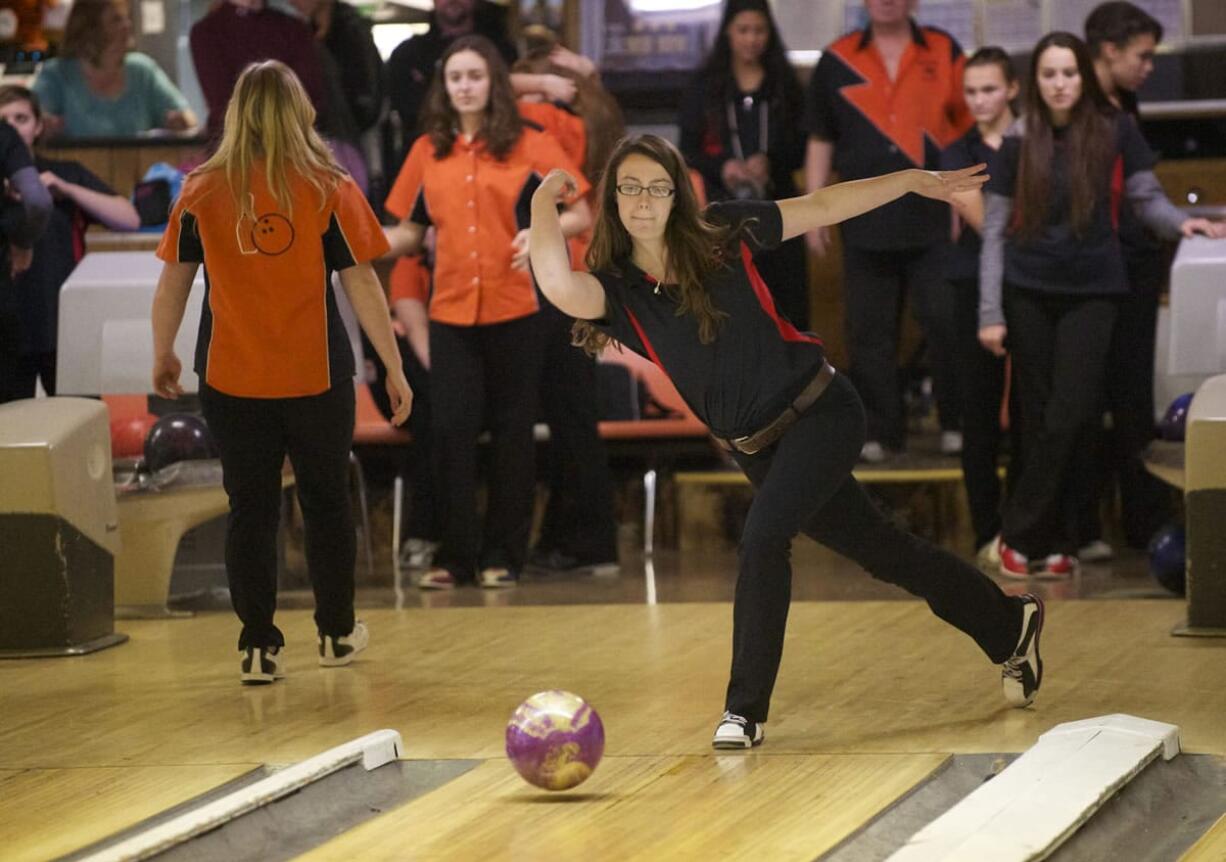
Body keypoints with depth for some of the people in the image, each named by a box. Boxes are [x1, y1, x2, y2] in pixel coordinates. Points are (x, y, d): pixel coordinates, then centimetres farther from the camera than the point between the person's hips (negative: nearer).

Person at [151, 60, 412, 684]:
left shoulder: (202, 192, -4)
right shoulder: (329, 190, -7)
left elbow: (173, 283, 3)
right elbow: (362, 286, -6)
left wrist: (162, 355, 18)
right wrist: (394, 368, 2)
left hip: (231, 381, 1)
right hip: (317, 377, 0)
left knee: (250, 510, 8)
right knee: (326, 501, 16)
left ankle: (258, 648, 6)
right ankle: (336, 633, 26)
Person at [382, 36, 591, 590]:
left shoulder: (529, 147, 1)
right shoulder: (428, 152, 8)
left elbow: (581, 216, 1)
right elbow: (409, 234, 13)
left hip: (514, 309, -2)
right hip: (451, 311, 2)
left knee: (512, 432, 4)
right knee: (451, 430, -4)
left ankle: (503, 556, 14)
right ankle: (456, 555, 6)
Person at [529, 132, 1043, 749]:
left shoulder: (720, 234, -9)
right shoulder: (619, 290, -9)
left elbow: (821, 207, 2)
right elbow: (558, 287, -32)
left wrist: (915, 181, 4)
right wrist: (544, 201, -20)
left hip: (821, 413, -4)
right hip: (758, 448, 4)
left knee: (762, 540, -23)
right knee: (885, 553, 16)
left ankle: (745, 710, -13)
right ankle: (1010, 629, 37)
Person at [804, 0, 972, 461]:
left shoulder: (944, 53, 5)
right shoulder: (837, 61, 8)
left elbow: (970, 129, 7)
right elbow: (820, 142, 12)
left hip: (935, 219, -1)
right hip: (867, 224, 2)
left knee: (947, 324, -3)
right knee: (870, 331, 4)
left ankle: (956, 423, 8)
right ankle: (880, 430, 11)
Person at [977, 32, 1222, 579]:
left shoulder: (1115, 133, -1)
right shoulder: (1018, 145, 1)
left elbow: (1146, 198, 5)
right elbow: (995, 231, 3)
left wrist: (1180, 223, -17)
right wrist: (991, 314, -2)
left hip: (1093, 293, -1)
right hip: (1029, 295, 1)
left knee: (1072, 416, -9)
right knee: (1039, 418, 4)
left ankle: (1025, 536, 0)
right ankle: (1051, 539, 12)